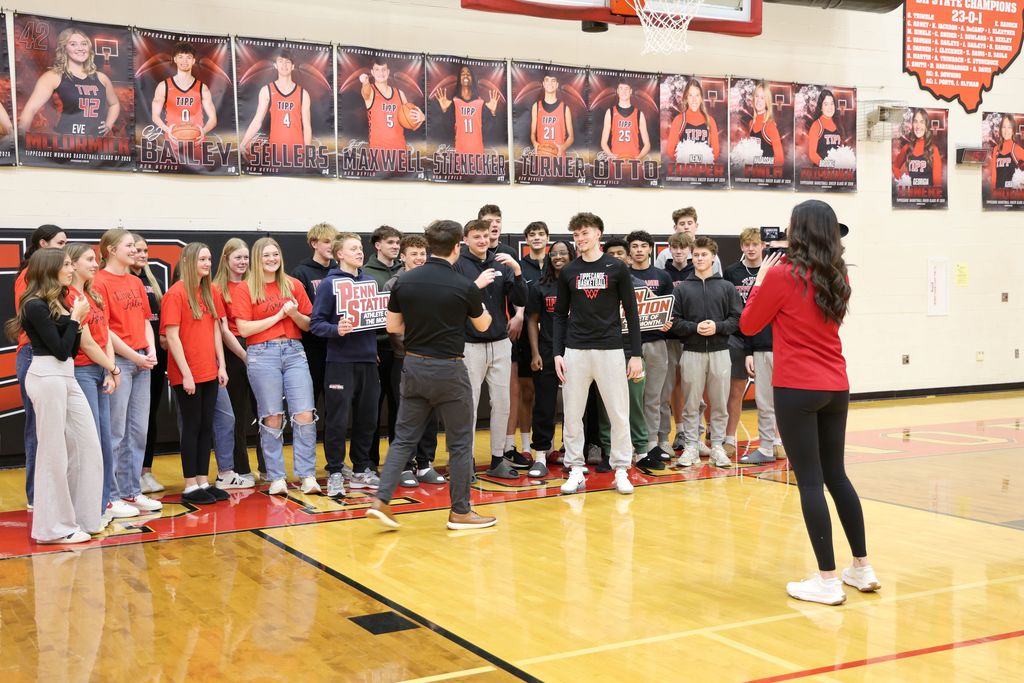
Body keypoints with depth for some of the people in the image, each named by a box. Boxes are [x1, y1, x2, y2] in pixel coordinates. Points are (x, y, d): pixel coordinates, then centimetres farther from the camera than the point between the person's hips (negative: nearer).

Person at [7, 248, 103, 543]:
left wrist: (77, 319, 2)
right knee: (54, 452, -3)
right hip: (47, 377, -9)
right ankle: (54, 527, 6)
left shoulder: (58, 303, 15)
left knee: (87, 446, 9)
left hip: (66, 377, 9)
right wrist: (76, 317, -7)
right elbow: (60, 350, -15)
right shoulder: (36, 306, -12)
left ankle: (81, 516, 19)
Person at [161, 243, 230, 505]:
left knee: (206, 426, 9)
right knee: (192, 427, -1)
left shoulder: (211, 292, 9)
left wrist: (221, 365, 6)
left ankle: (203, 481, 18)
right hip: (186, 374, -6)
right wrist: (186, 373, -16)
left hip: (209, 373, 6)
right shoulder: (176, 293, -11)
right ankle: (190, 486, 8)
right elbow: (172, 336, -13)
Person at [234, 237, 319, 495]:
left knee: (305, 414, -6)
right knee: (272, 417, 1)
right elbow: (244, 329, -7)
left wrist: (294, 314, -8)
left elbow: (307, 325, 13)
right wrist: (279, 314, -7)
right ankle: (276, 477, 10)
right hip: (262, 355, -2)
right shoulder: (245, 289, 2)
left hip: (294, 351, 3)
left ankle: (307, 475, 1)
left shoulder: (294, 286, 11)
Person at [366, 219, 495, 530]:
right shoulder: (464, 286, -12)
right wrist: (478, 297, 27)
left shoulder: (404, 282, -2)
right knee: (460, 442, 8)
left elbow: (393, 326, 6)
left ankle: (382, 501, 3)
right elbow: (483, 325, 6)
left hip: (414, 366, 4)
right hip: (448, 370, -4)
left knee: (404, 438, 12)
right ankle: (460, 511, 14)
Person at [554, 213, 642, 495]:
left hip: (610, 350, -2)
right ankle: (575, 470, 14)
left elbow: (631, 312, 1)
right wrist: (557, 353, 1)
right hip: (575, 351, 2)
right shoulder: (568, 272, 7)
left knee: (619, 414, 1)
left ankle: (621, 470, 13)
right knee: (571, 414, 4)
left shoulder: (617, 268, 0)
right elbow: (560, 315, 10)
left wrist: (636, 354, -3)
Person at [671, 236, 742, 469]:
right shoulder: (681, 289, 6)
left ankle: (717, 446, 13)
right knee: (691, 404, 3)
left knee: (719, 404, 4)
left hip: (719, 351, 0)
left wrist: (717, 327, -13)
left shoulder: (727, 287, 7)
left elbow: (737, 318, 2)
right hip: (692, 352, 0)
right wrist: (695, 327, -14)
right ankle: (690, 447, 10)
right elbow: (674, 321, 0)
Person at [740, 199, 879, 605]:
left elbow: (749, 325, -1)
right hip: (835, 388, 7)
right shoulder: (837, 277, 9)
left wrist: (761, 279, 10)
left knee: (810, 481, -3)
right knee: (835, 475, 16)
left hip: (797, 389, -6)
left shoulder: (783, 274, -10)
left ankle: (827, 580, -1)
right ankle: (862, 568, 22)